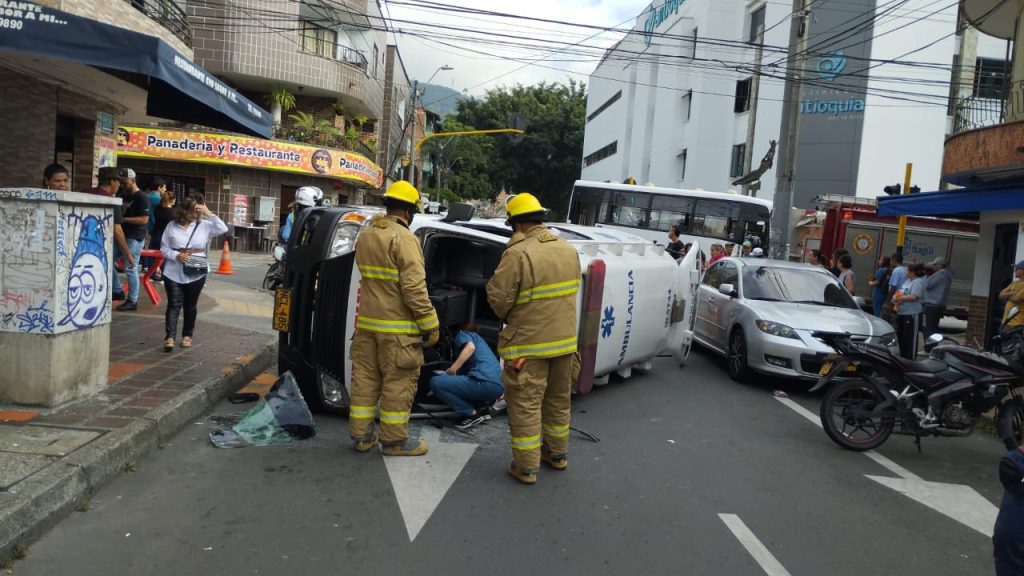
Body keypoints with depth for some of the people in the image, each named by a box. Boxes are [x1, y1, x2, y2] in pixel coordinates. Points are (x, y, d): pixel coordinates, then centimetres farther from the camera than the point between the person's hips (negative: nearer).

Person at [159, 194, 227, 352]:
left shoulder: (204, 225, 2)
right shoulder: (172, 226, 2)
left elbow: (223, 229, -10)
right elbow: (163, 248, 3)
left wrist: (209, 214, -14)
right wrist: (176, 255, -15)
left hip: (196, 273, 1)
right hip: (174, 272, -1)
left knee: (190, 305, 11)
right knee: (174, 305, -4)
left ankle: (187, 335, 23)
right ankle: (169, 337, -9)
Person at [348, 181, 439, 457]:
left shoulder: (365, 234, 11)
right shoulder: (403, 238, -15)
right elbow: (414, 288, -20)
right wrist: (430, 324, -15)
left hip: (367, 321, 8)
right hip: (396, 326, -8)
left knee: (365, 377, 13)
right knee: (398, 382, 2)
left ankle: (361, 434, 22)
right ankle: (394, 439, 11)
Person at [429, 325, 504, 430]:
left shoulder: (463, 334, 13)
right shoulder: (479, 339, 36)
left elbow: (470, 347, -10)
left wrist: (452, 370, -11)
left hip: (484, 382, -9)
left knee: (435, 382, -8)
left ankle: (472, 414, -6)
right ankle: (482, 410, 11)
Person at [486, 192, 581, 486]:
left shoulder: (518, 254, -20)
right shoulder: (569, 250, 2)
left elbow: (499, 298, -16)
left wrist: (508, 317, 4)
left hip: (529, 343, -7)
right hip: (564, 339, 7)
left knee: (525, 405, 5)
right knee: (559, 399, 21)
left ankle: (526, 466, 13)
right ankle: (557, 453, 37)